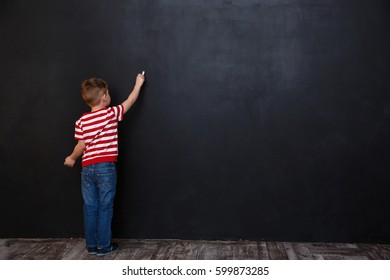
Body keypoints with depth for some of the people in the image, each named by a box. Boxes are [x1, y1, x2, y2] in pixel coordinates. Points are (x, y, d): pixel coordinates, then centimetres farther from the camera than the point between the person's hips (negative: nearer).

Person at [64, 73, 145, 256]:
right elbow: (130, 101, 7)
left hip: (87, 168, 4)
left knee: (90, 208, 10)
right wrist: (138, 83, 22)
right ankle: (104, 246, 10)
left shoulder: (82, 120, 3)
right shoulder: (111, 114, -5)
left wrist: (71, 159, 22)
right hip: (106, 167, -3)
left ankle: (91, 245, 19)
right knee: (105, 207, 4)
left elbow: (81, 146, 3)